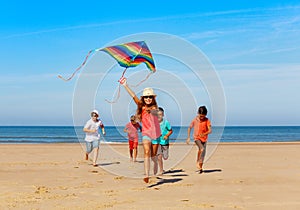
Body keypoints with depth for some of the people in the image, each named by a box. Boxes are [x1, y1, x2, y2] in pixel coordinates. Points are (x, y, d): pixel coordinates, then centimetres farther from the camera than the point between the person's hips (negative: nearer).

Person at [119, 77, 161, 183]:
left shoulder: (154, 108, 1)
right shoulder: (141, 106, 1)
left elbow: (155, 113, -18)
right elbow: (134, 96, -5)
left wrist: (150, 111, -37)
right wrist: (125, 85, -11)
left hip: (156, 134, 0)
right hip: (146, 134, 0)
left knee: (153, 155, 9)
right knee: (147, 153, -20)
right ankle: (146, 175, -28)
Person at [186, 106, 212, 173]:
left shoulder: (207, 120, -6)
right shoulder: (195, 120, -4)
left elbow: (210, 130, -14)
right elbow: (189, 128, 10)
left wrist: (204, 134, -33)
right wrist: (188, 137, 7)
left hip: (204, 139, 2)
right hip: (197, 138, -2)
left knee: (203, 153, 6)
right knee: (202, 149, -28)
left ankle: (200, 167, 23)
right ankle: (197, 162, -10)